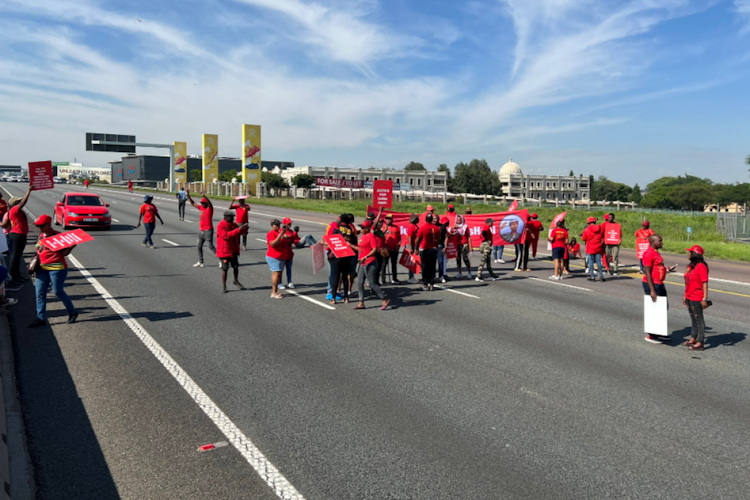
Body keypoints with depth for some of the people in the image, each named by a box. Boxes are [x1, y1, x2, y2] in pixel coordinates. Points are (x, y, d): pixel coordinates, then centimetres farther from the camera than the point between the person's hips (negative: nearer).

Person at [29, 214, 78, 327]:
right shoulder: (40, 237, 12)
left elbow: (64, 253, -9)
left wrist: (71, 247, -27)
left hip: (57, 267, -7)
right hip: (42, 268, 7)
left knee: (58, 291, -2)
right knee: (40, 292, 3)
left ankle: (72, 312, 16)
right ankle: (41, 318, 8)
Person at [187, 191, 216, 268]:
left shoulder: (210, 208, -9)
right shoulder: (201, 208, 12)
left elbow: (210, 203, -31)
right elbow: (193, 203, 20)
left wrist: (204, 196, -45)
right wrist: (188, 196, 9)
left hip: (208, 230, -8)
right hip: (201, 230, 8)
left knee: (211, 246, -9)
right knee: (199, 246, 10)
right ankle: (200, 262, 17)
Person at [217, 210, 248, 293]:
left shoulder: (233, 225, 7)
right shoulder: (220, 226, -17)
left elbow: (242, 232, 12)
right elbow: (226, 235, -31)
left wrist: (244, 228, -13)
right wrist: (238, 230, -34)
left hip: (234, 250, 7)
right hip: (224, 251, -7)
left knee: (236, 266, 12)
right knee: (225, 269, 1)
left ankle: (236, 281, 35)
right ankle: (224, 286, 14)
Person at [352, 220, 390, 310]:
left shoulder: (371, 236, -13)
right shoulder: (362, 236, 14)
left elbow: (375, 249, -20)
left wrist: (365, 257, -25)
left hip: (370, 264, -9)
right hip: (363, 264, 9)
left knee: (372, 283, -6)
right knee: (359, 283, 8)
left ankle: (385, 299, 5)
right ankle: (361, 303, 15)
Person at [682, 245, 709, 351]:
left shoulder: (701, 266, -16)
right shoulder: (690, 266, 12)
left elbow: (705, 283, -19)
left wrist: (705, 299, -22)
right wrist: (685, 296, 20)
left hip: (697, 299, -9)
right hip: (689, 298, 9)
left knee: (699, 319, -2)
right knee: (693, 319, 18)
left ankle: (700, 343, 4)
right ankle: (693, 339, 30)